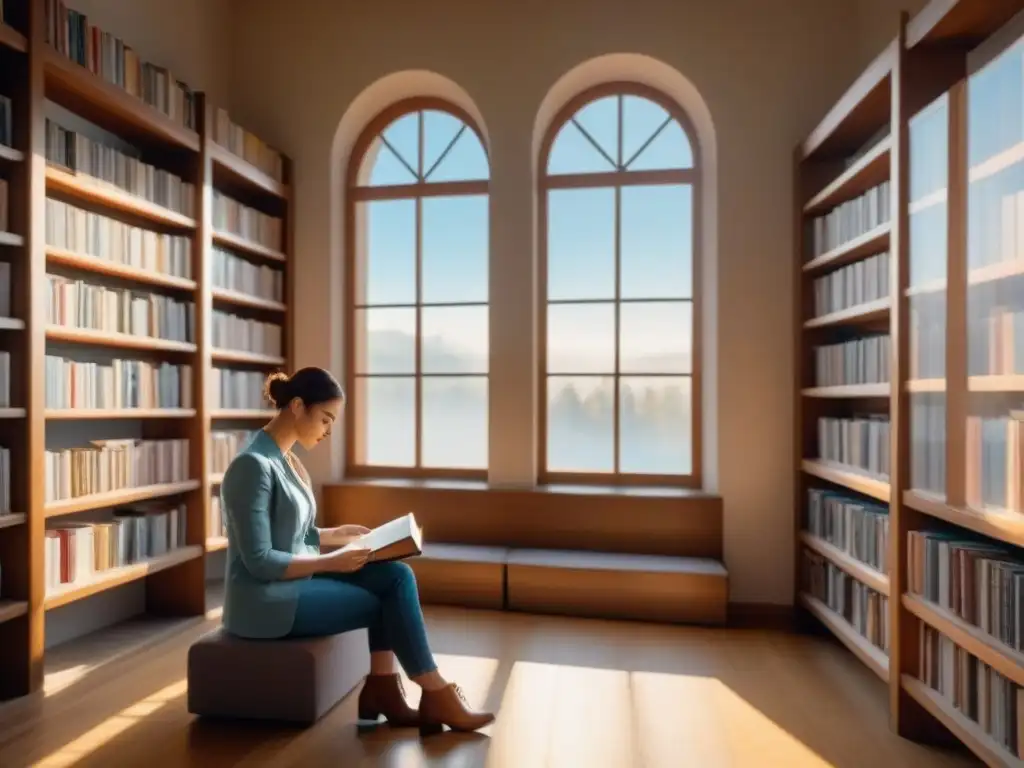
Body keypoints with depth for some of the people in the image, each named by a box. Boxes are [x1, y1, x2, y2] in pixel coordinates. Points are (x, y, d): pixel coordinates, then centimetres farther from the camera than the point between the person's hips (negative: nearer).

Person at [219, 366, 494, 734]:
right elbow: (259, 561, -22)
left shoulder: (286, 460, 8)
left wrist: (337, 535, 4)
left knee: (396, 577, -6)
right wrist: (331, 561, -20)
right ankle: (435, 694, 9)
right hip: (264, 600, -8)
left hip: (295, 580, 8)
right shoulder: (253, 465, -21)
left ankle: (384, 690, 1)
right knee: (391, 601, -7)